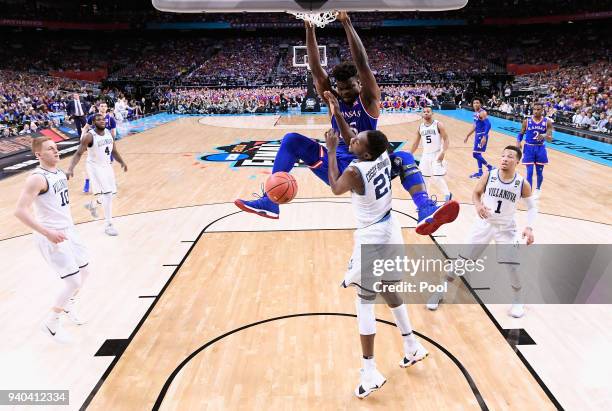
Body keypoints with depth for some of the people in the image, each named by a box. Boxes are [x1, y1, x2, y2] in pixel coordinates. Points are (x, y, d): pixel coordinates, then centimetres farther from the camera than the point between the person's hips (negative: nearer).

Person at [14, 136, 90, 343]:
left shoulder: (59, 172, 7)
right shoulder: (37, 178, -20)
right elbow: (20, 211, -27)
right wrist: (48, 233, -29)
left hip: (68, 230, 9)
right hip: (51, 237, -9)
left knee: (84, 271, 18)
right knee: (73, 281, -7)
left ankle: (68, 306, 44)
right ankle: (51, 323, 14)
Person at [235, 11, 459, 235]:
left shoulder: (369, 99, -5)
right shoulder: (334, 99, 3)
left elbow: (362, 63, -19)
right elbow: (315, 68, -8)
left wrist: (346, 23, -24)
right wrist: (309, 27, -17)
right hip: (338, 168, 3)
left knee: (403, 158, -31)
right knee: (291, 140, -10)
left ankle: (426, 212, -52)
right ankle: (270, 202, -18)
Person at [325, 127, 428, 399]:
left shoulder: (354, 171, -23)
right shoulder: (384, 156, -4)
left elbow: (335, 188, -2)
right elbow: (371, 143, 18)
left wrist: (331, 151, 2)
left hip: (371, 237, -8)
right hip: (390, 229, 8)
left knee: (364, 302, 2)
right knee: (390, 291, 24)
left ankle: (370, 373, 8)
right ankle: (412, 347, 39)